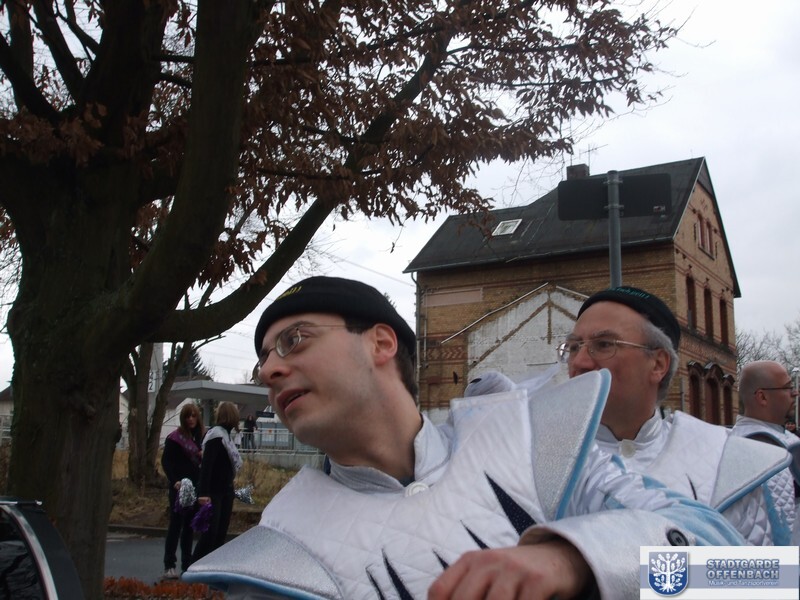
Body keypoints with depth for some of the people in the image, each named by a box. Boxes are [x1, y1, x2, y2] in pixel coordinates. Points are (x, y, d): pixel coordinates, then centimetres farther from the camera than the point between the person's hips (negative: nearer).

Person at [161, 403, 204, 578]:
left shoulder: (202, 436, 9)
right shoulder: (175, 438, -6)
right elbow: (166, 461, -9)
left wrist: (204, 456, -6)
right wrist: (175, 480, -22)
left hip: (196, 485, 5)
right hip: (180, 486, -5)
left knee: (190, 525, 9)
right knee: (176, 524, -3)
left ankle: (187, 564, 16)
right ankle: (169, 565, 2)